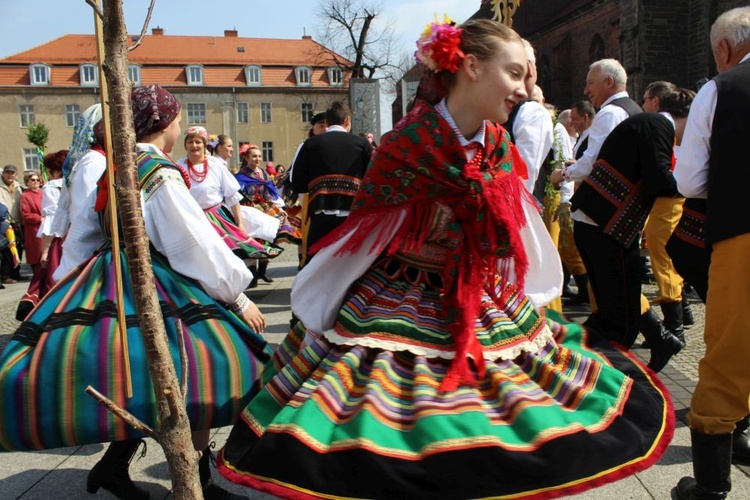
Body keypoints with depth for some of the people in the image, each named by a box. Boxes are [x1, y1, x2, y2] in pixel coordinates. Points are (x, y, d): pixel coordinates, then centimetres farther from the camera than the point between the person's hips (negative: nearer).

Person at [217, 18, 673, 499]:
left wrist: (511, 299, 11)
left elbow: (510, 237, 10)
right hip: (399, 306, -6)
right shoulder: (410, 142, -20)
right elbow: (363, 234, -10)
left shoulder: (499, 147, 0)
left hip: (481, 306, 6)